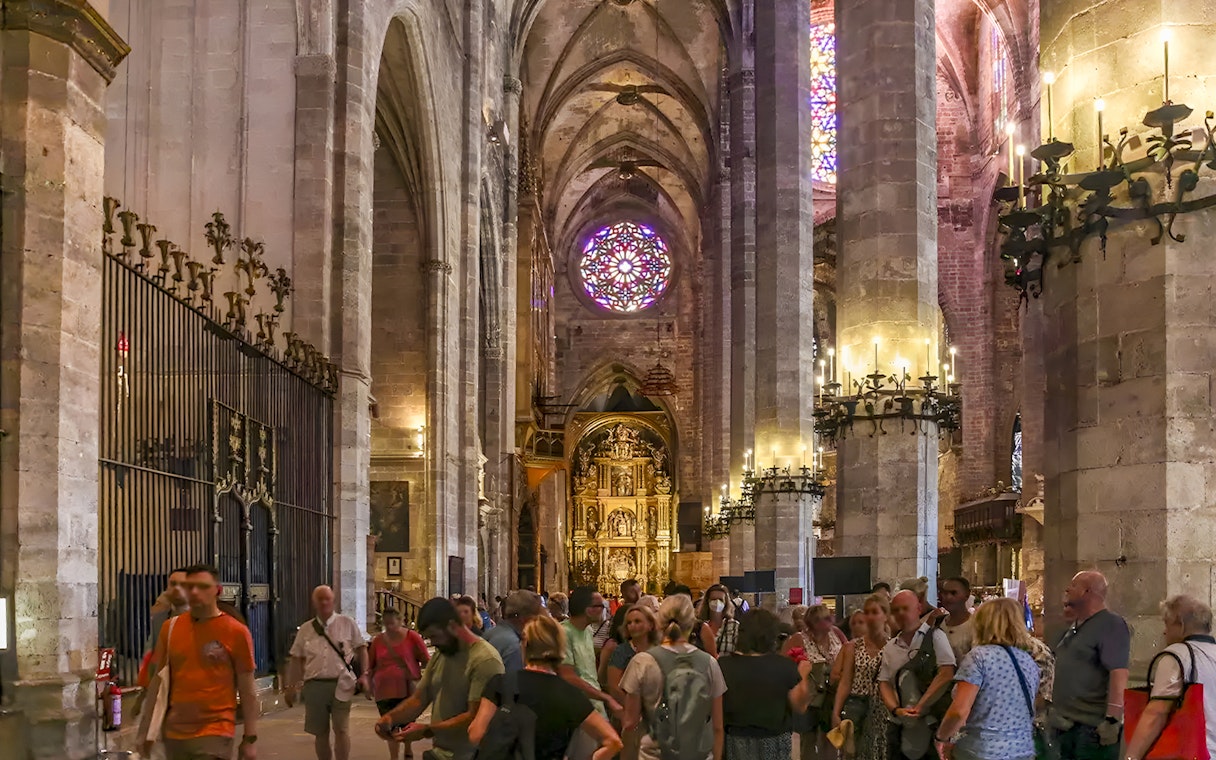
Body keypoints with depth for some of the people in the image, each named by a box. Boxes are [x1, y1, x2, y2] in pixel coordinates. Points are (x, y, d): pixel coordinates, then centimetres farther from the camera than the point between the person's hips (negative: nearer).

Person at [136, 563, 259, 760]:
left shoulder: (236, 632, -6)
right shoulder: (170, 627, 6)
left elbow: (247, 690, -3)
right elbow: (158, 681, 12)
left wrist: (250, 738, -5)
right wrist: (145, 729, 10)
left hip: (215, 734, -4)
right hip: (174, 733, 4)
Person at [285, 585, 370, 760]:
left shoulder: (347, 624, 5)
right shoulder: (305, 629, 10)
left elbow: (361, 648, 7)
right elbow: (296, 659, 12)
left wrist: (364, 675, -3)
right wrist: (291, 686, 9)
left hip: (341, 685, -2)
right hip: (315, 685, 2)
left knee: (341, 729, -6)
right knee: (320, 733, 9)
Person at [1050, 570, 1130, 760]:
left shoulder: (1110, 625, -11)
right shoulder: (1074, 628, 18)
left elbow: (1118, 674, -20)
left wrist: (1112, 720, -25)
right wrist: (1053, 709, 20)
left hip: (1093, 729, -9)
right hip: (1066, 725, 9)